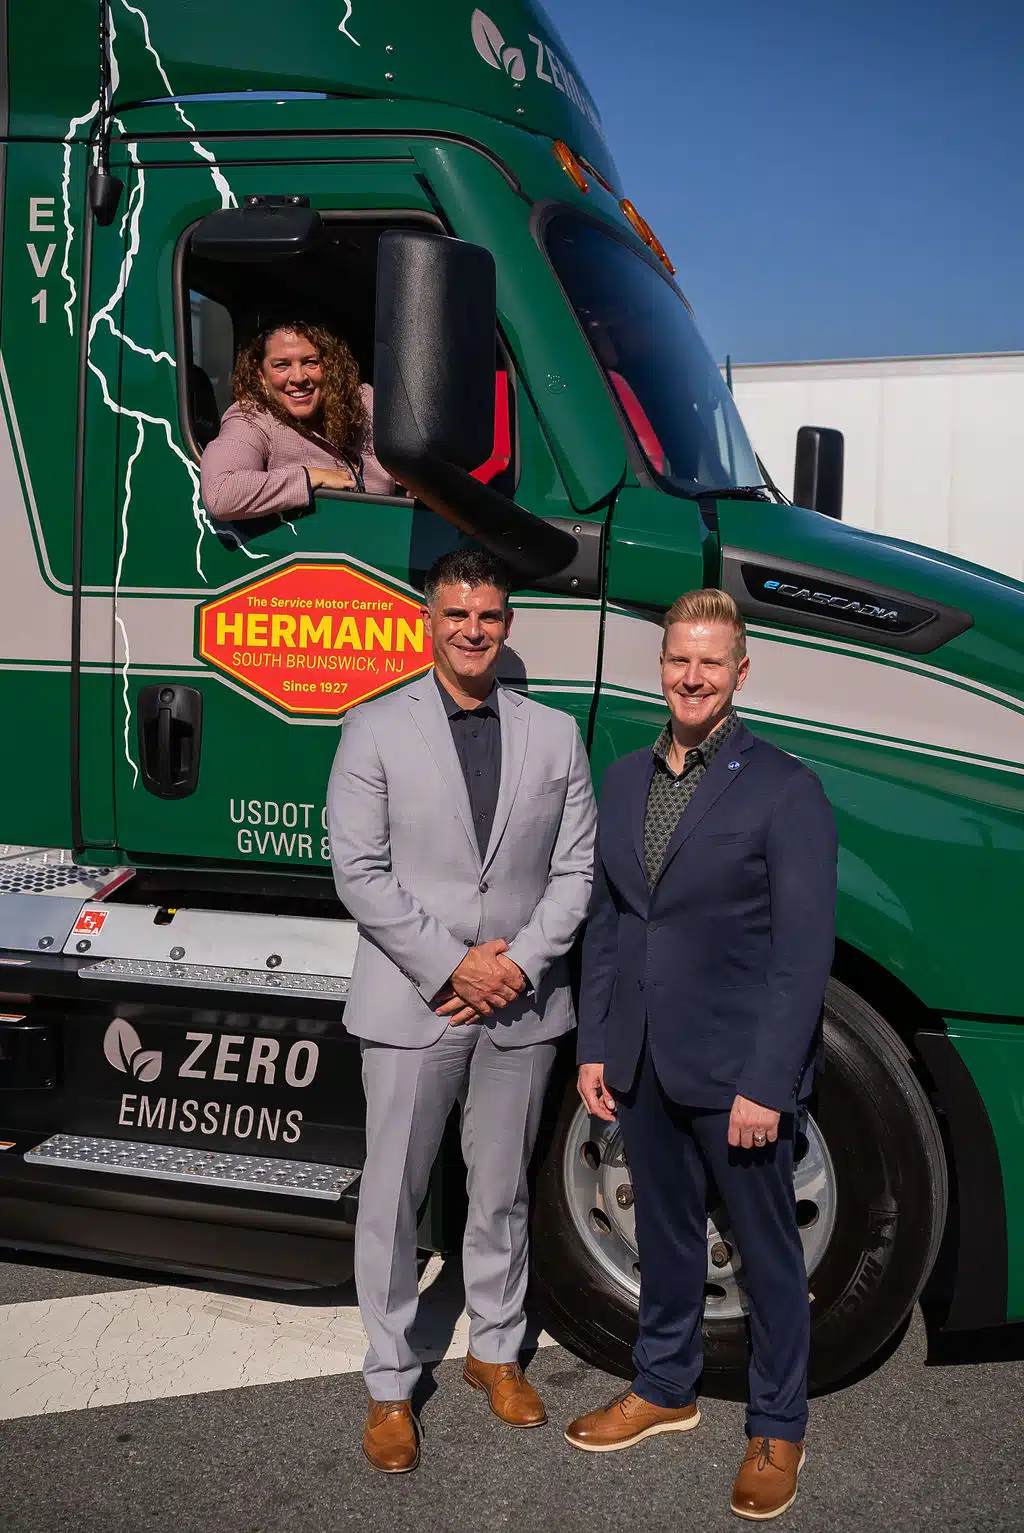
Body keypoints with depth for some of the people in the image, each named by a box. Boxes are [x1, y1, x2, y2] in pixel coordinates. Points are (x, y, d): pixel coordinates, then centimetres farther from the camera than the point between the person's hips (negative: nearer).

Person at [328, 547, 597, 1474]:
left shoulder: (555, 736, 6)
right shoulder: (376, 730, -2)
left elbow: (576, 870, 3)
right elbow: (359, 872, -8)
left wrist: (517, 961, -10)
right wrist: (451, 967, -14)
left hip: (521, 1009, 2)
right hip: (409, 1007, -2)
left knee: (502, 1193, 16)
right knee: (392, 1199, 7)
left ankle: (497, 1351, 35)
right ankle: (391, 1385, 23)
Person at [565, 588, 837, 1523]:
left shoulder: (785, 790, -11)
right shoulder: (624, 780, 7)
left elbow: (803, 953, -13)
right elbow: (606, 923, 10)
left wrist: (766, 1085, -16)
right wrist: (596, 1046, 6)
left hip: (737, 1069, -5)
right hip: (644, 1064, 5)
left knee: (767, 1250, 11)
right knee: (664, 1233, 21)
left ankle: (778, 1429, 30)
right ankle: (664, 1389, 40)